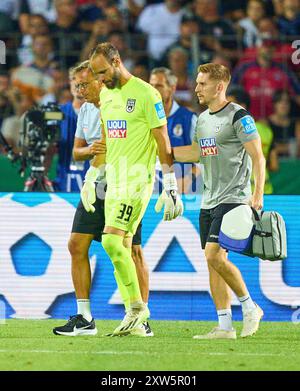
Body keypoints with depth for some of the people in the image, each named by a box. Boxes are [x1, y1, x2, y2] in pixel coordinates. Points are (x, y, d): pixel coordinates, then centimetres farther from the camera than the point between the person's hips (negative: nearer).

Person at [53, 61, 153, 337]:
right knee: (77, 245, 0)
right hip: (95, 187, 7)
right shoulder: (85, 111, 13)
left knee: (133, 251, -4)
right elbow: (77, 151, 17)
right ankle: (84, 319, 5)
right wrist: (90, 150, -4)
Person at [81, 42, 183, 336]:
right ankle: (134, 318, 8)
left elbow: (163, 143, -11)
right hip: (113, 180, 8)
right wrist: (90, 178, 24)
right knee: (121, 250, 5)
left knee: (112, 242, -17)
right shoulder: (106, 95, 13)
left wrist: (170, 187, -13)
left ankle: (138, 306, -5)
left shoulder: (145, 94, -11)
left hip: (137, 180, -8)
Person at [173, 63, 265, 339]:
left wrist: (258, 195, -18)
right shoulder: (203, 119, 14)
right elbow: (196, 152, 24)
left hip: (233, 198, -8)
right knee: (213, 263, 4)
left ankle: (250, 307, -1)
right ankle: (225, 327, 6)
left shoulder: (238, 116, -9)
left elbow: (257, 156, -11)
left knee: (215, 256, -18)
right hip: (209, 201, 8)